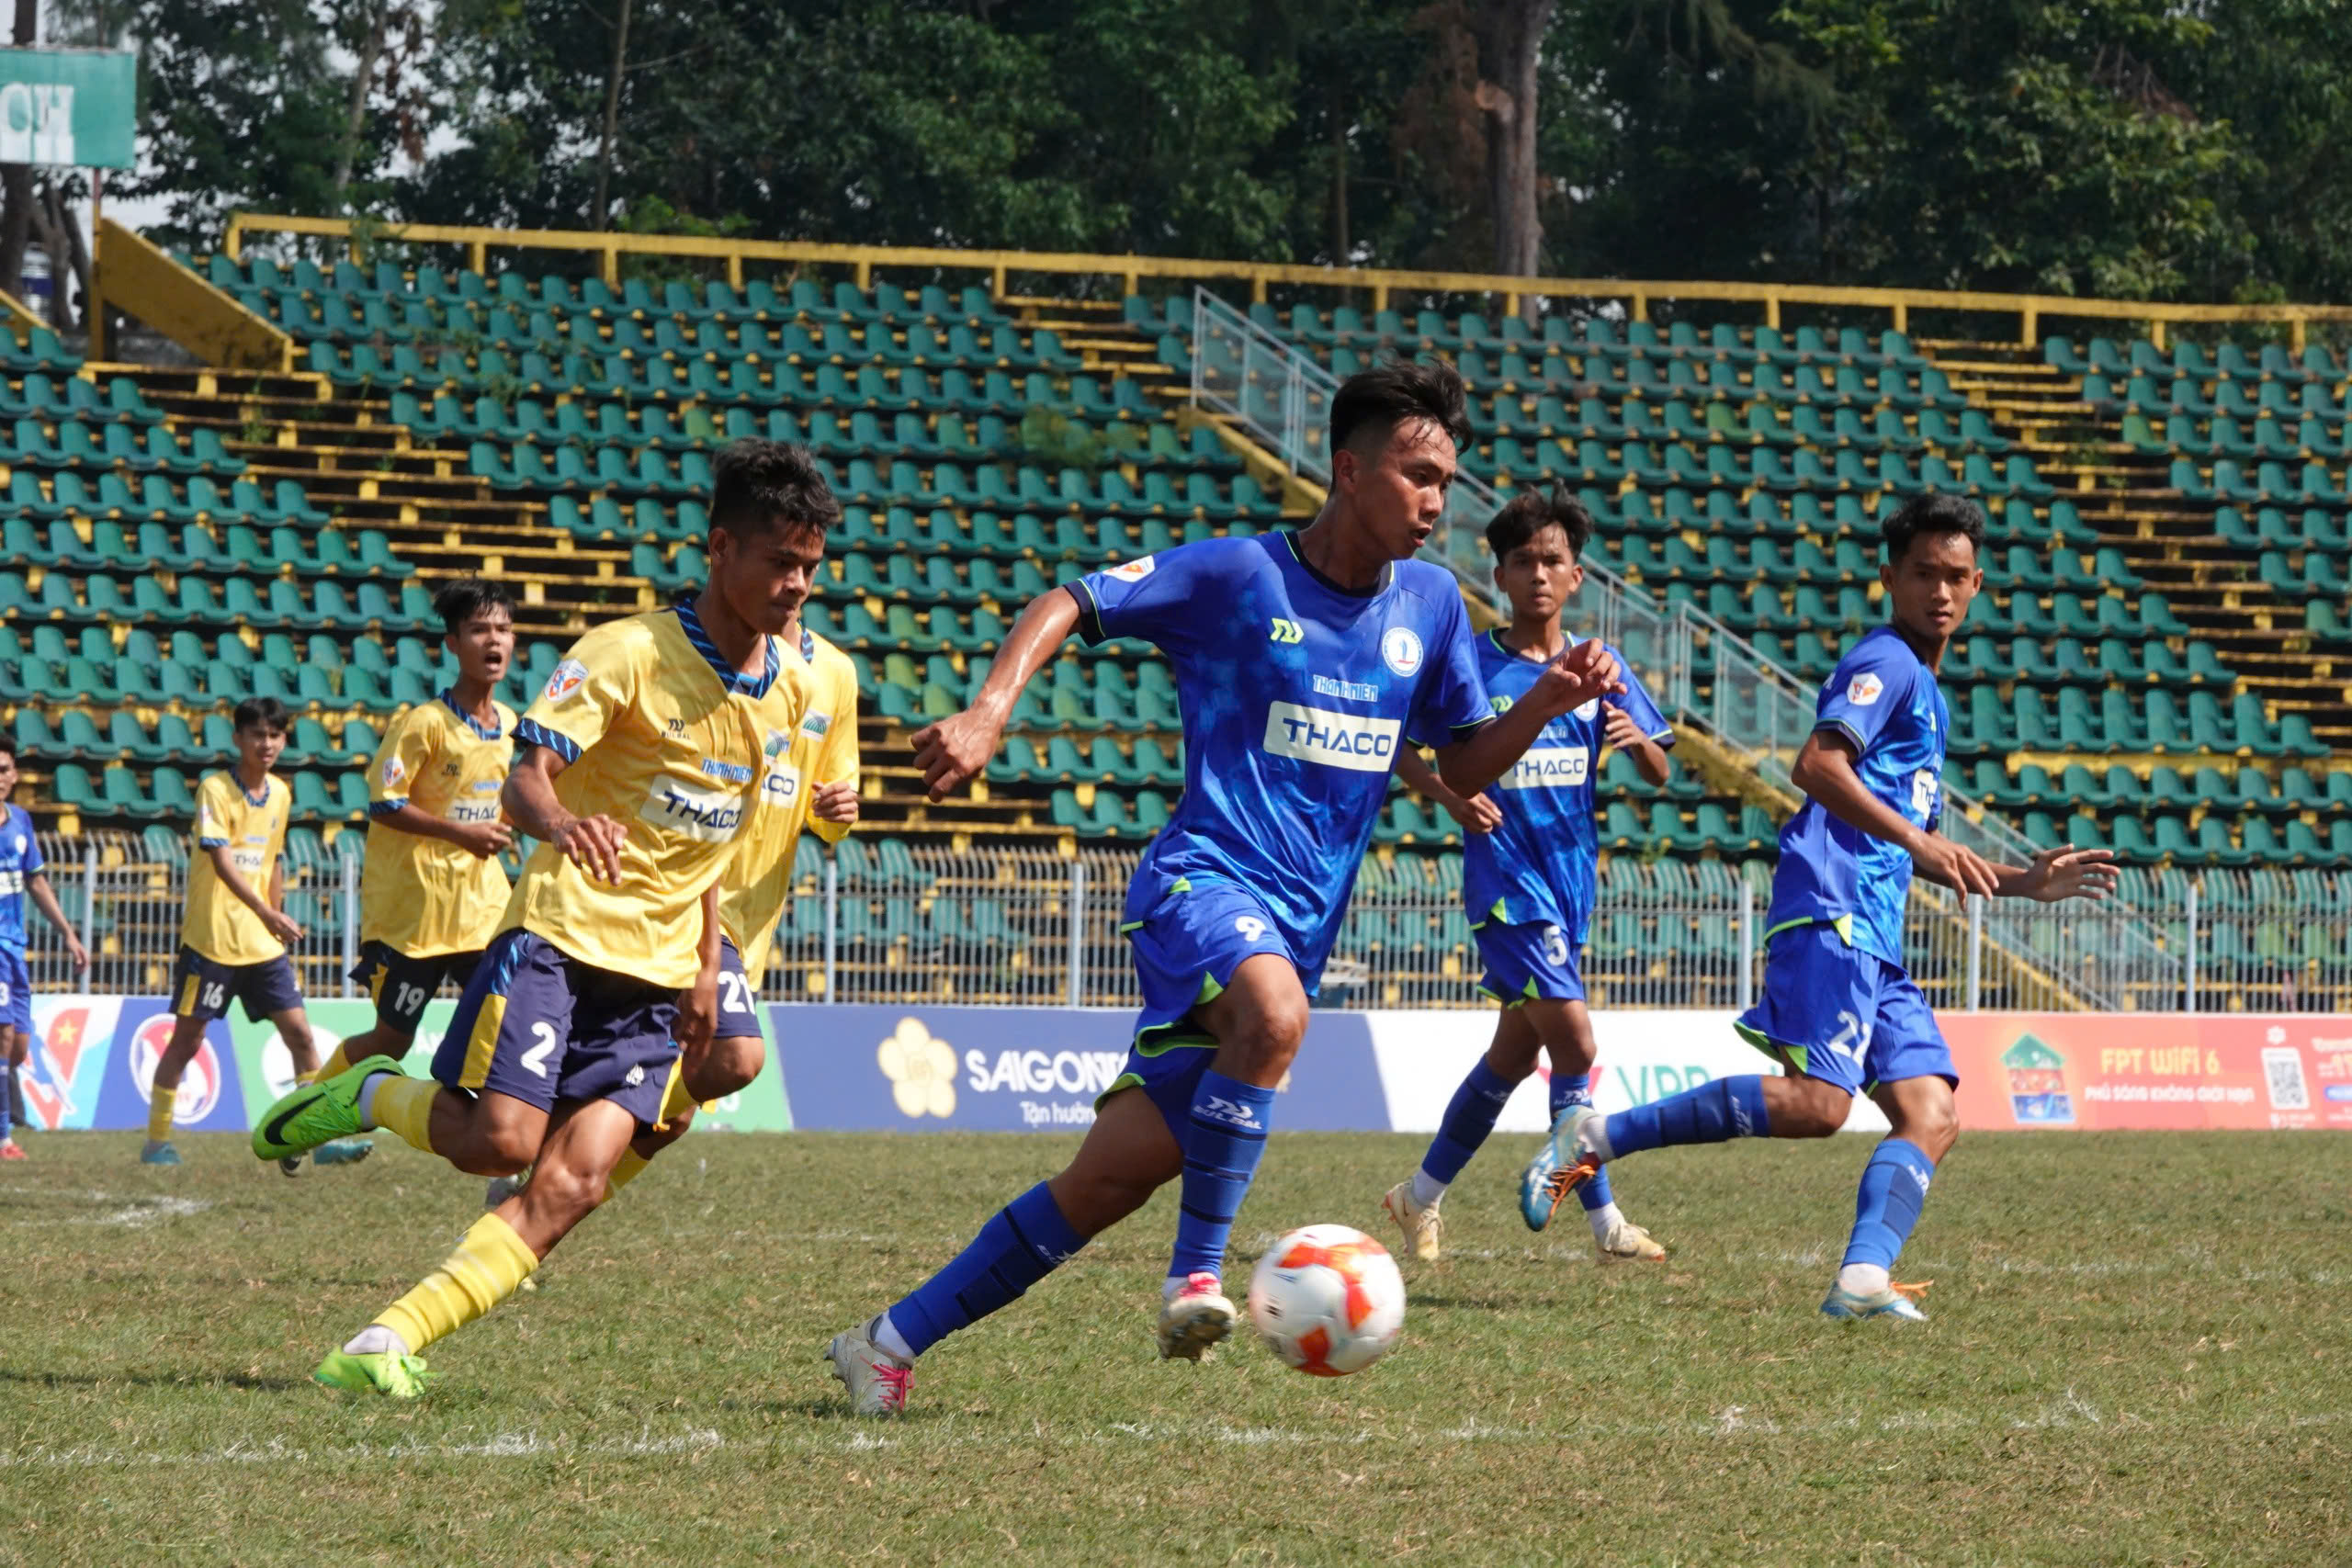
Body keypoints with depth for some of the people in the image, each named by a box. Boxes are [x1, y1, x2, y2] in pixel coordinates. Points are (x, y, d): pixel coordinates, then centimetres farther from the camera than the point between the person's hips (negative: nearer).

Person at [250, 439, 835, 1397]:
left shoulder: (788, 689, 9)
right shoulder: (629, 654, -10)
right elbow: (527, 775, -20)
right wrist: (558, 822, -43)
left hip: (657, 972, 5)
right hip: (562, 934, -5)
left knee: (575, 1181, -13)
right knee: (499, 1141, -19)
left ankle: (389, 1343, -13)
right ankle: (368, 1095, 13)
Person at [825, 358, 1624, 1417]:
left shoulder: (1429, 605, 10)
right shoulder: (1239, 576, -6)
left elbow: (1463, 768, 17)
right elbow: (1069, 605, -3)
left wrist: (1547, 703, -1)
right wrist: (988, 716, -18)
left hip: (1301, 923, 5)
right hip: (1205, 880, -5)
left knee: (1113, 1178, 1)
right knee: (1272, 1010, -40)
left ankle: (890, 1343, 12)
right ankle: (1198, 1274, -26)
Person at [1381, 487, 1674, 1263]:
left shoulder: (1600, 667, 6)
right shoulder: (1471, 663, -5)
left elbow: (1659, 774, 6)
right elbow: (1399, 748, 1)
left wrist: (1638, 740, -17)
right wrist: (1449, 794, -18)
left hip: (1572, 873, 6)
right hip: (1505, 874, -6)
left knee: (1515, 1050, 13)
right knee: (1572, 1036, -15)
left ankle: (1422, 1195, 29)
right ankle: (1603, 1220, -10)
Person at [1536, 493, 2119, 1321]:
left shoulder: (1928, 695, 28)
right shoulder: (1884, 662, -2)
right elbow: (1817, 764, -20)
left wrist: (2023, 881, 30)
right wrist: (1918, 840, -26)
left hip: (1876, 939, 10)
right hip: (1831, 915, -10)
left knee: (1932, 1117, -5)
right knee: (1817, 1102, -22)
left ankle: (1863, 1276, -19)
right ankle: (1600, 1135, -16)